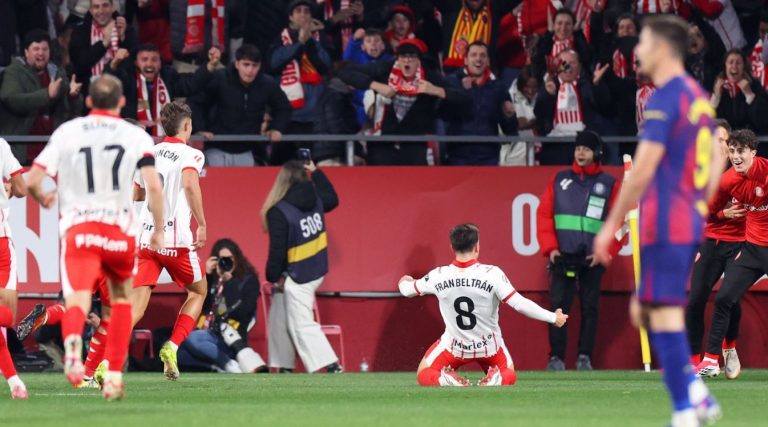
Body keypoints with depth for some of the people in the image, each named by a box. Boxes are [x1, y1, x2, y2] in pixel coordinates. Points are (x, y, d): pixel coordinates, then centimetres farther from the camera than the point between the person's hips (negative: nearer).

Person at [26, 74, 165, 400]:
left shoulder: (66, 132, 8)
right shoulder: (136, 136, 6)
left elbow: (32, 181, 3)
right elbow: (154, 186, -6)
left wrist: (42, 199, 25)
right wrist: (159, 230, 4)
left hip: (76, 227, -1)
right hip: (119, 230, 1)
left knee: (77, 301, -17)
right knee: (121, 298, 25)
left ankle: (73, 340, -53)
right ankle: (114, 376, 22)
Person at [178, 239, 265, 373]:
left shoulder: (249, 280, 2)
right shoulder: (212, 280, 14)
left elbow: (241, 311, -10)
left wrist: (229, 283, -11)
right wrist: (206, 275, -1)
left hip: (228, 338, -6)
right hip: (207, 334, 6)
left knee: (192, 339, -36)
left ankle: (231, 366, -27)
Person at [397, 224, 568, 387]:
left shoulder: (438, 276, -16)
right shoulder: (492, 274, -24)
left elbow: (407, 290, 1)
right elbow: (520, 304, -26)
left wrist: (404, 281, 26)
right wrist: (553, 318, -14)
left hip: (455, 347, 0)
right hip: (489, 346, 0)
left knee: (423, 376, 20)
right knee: (509, 375, 27)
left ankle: (446, 380, -15)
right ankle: (496, 379, -11)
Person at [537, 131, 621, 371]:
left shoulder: (608, 184, 8)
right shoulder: (559, 181, 11)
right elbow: (544, 215, 7)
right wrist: (549, 248, -4)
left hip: (593, 259, 0)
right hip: (562, 257, 1)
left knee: (589, 309, 1)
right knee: (558, 306, -6)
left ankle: (585, 358, 7)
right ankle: (556, 358, -3)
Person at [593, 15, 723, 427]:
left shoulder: (665, 99, -14)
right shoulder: (698, 95, 14)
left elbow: (642, 171, -18)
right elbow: (717, 161, 22)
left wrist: (611, 226, -13)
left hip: (665, 224, -9)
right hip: (690, 221, 9)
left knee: (665, 315, -6)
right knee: (644, 310, 15)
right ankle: (697, 393, 7)